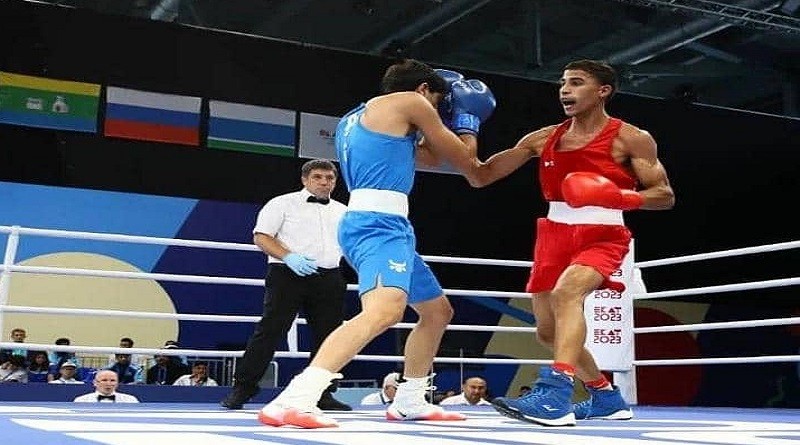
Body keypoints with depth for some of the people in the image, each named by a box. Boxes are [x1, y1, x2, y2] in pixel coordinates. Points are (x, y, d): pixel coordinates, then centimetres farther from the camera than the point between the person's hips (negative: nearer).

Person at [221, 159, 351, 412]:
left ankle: (322, 393, 12)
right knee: (270, 331, -8)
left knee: (328, 336, 3)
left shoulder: (342, 212, 21)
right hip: (288, 275, -4)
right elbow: (261, 237, -2)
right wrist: (289, 257, -17)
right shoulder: (283, 203, 5)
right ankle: (242, 388, -2)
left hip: (330, 279, 5)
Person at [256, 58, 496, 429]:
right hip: (379, 224, -10)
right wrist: (466, 118, 25)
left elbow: (430, 156, 37)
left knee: (438, 311, 23)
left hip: (382, 225, 10)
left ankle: (408, 402, 30)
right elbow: (464, 161, 8)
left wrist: (442, 121, 37)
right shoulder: (410, 101, 1)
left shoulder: (354, 118, 27)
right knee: (385, 310, -32)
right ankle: (290, 401, -41)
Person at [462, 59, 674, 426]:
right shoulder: (542, 139, 10)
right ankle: (607, 398, 31)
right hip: (554, 235, 6)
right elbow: (480, 177, 9)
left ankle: (554, 395, -41)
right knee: (549, 331, 11)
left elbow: (665, 196, -3)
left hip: (603, 235, -6)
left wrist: (621, 197, -22)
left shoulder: (631, 139, -2)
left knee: (566, 292, -35)